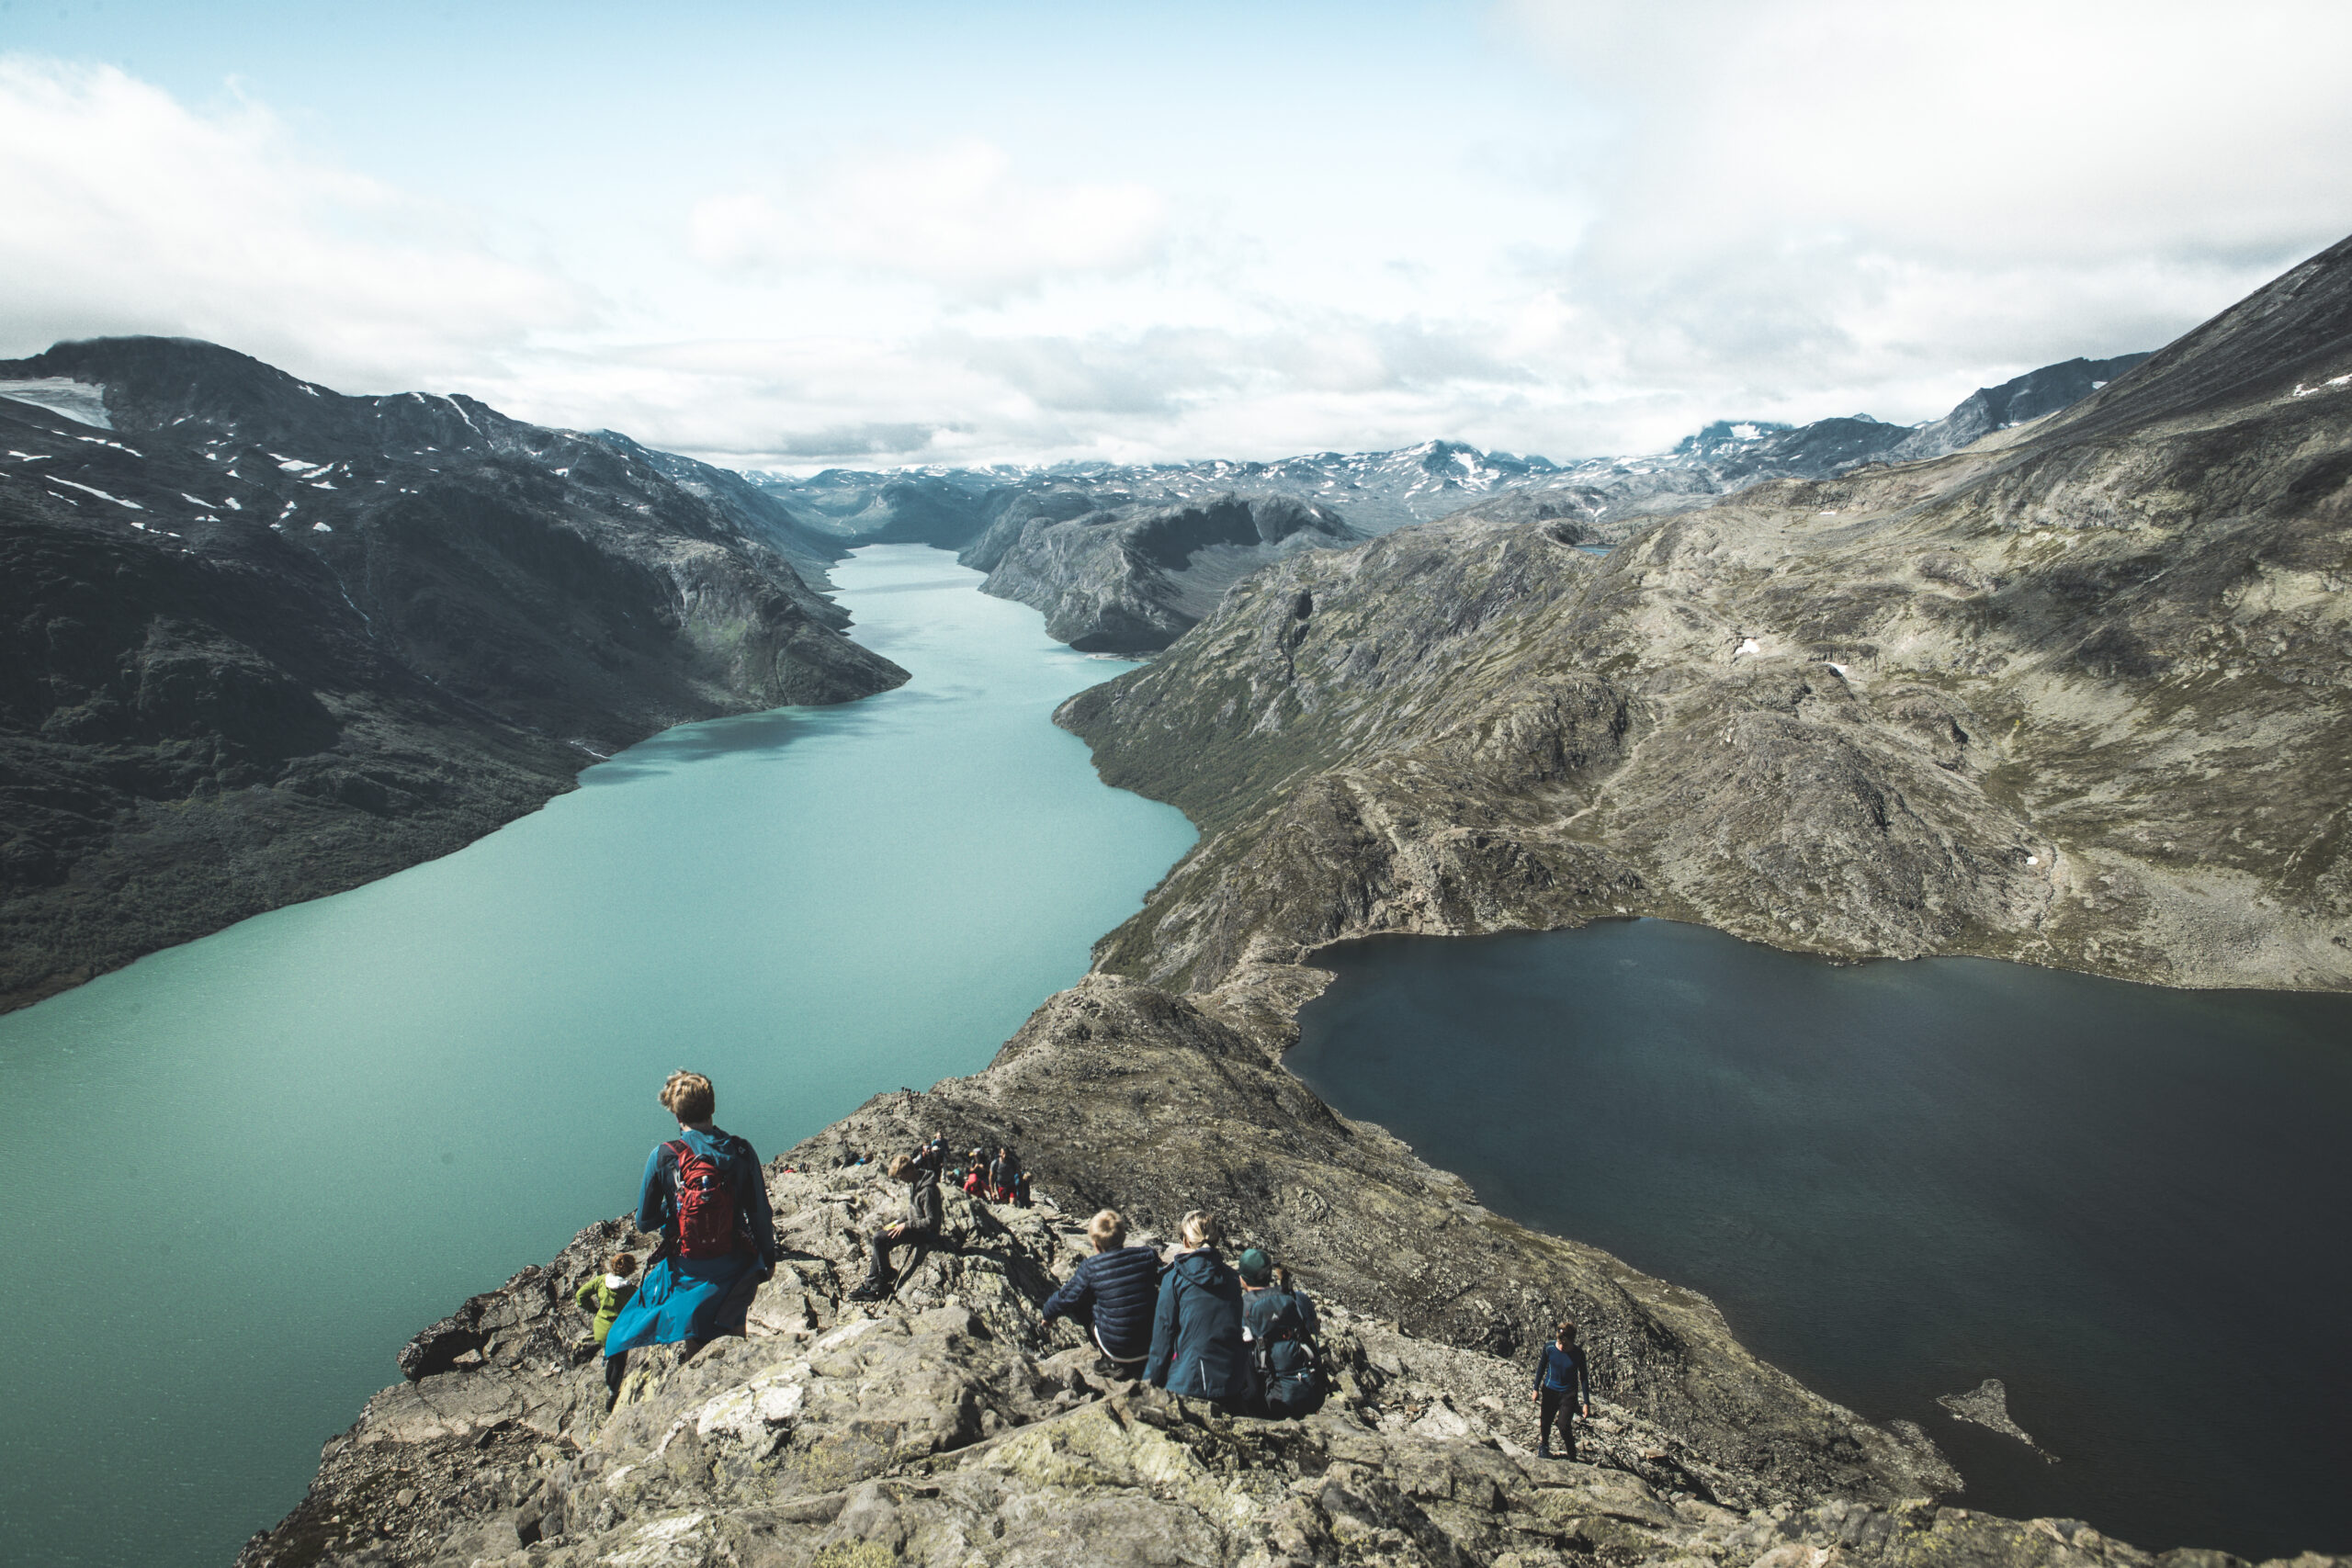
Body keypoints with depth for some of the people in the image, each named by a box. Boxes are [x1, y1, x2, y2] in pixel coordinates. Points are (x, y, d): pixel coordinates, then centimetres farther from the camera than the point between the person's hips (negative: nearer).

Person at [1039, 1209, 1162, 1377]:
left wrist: (1048, 1313, 23)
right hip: (1154, 1342, 3)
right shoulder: (1147, 1255, -6)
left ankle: (1116, 1363, 15)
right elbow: (1163, 1279, 15)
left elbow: (1065, 1299, 1)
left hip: (1117, 1349, -3)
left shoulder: (1091, 1268, -12)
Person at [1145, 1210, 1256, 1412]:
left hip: (1191, 1381, -4)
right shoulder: (1231, 1277, 7)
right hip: (1233, 1379, 4)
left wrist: (1152, 1379, 8)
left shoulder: (1174, 1277, -5)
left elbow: (1163, 1333, -2)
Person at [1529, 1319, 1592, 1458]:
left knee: (1564, 1426, -12)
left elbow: (1583, 1378, -7)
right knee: (1545, 1422, 14)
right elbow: (1541, 1367, 1)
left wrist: (1586, 1402, -6)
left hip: (1569, 1393, -2)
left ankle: (1571, 1455, 13)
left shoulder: (1578, 1353, -19)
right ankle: (1544, 1445, 45)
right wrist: (1536, 1389, 6)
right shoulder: (1549, 1348, -16)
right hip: (1549, 1390, 2)